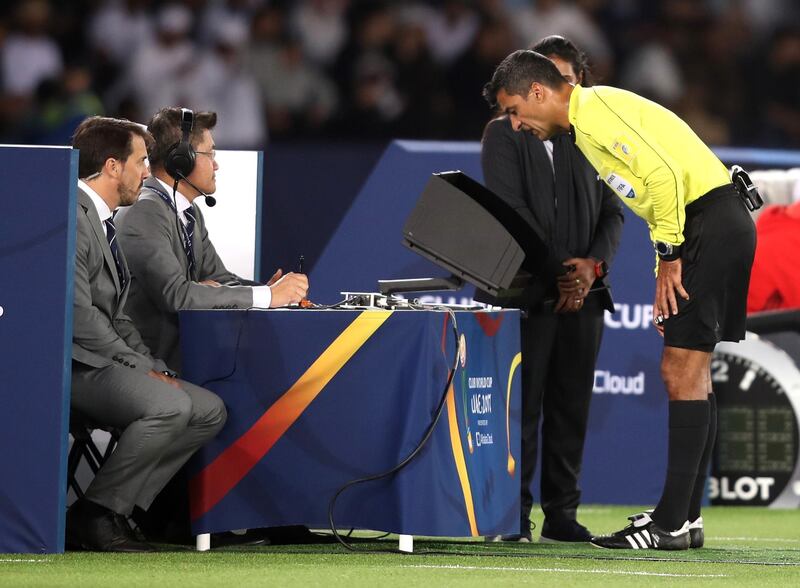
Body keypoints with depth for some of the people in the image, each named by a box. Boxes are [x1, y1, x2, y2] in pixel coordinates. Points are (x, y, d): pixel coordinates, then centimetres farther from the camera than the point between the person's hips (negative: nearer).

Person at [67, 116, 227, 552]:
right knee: (170, 405, -30)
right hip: (75, 366, -11)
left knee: (209, 411, 0)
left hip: (105, 362, 11)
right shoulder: (72, 216, -14)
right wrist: (142, 369, -16)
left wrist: (156, 367, 4)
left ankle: (118, 508, -5)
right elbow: (79, 317, -21)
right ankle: (92, 517, -18)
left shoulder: (103, 221, 21)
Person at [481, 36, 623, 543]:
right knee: (522, 403, -5)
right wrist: (555, 274, -13)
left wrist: (593, 263, -8)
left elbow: (612, 211, 11)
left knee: (572, 405, 4)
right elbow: (511, 210, -7)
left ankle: (562, 514, 9)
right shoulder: (505, 134, 1)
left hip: (582, 290, 4)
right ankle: (514, 515, -3)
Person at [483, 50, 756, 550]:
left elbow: (664, 174, -21)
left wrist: (670, 254, -15)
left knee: (682, 370, -11)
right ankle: (685, 516, 14)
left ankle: (672, 522, -13)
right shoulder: (584, 125, 21)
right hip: (710, 227, 11)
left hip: (712, 221, -11)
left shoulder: (596, 108, -11)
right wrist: (665, 274, 15)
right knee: (688, 372, 11)